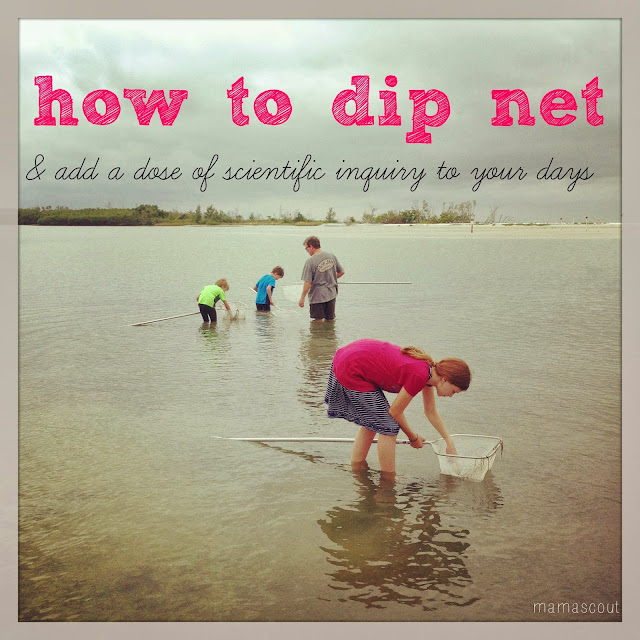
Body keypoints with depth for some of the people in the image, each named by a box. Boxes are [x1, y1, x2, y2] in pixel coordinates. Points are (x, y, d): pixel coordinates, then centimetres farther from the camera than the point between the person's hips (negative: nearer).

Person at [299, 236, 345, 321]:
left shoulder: (310, 261, -17)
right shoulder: (331, 256, 0)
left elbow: (308, 283, -18)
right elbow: (341, 272, 11)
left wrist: (302, 298, -8)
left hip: (317, 296, -6)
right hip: (331, 294, 6)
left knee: (318, 321, 7)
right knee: (330, 320, 17)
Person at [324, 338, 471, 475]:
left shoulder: (430, 369, 4)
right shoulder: (419, 375, -23)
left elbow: (431, 412, 18)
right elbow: (395, 412, -10)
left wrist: (449, 442, 18)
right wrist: (413, 437, 5)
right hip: (352, 371, -9)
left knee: (371, 424, 21)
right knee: (388, 427, -2)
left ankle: (355, 467, 33)